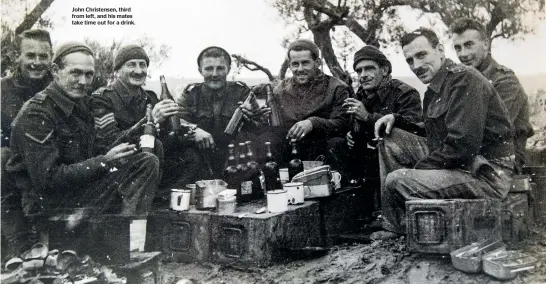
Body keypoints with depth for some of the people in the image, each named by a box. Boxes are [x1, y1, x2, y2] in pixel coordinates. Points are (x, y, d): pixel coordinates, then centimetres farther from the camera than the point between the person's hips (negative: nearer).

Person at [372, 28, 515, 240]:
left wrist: (418, 168, -15)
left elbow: (462, 145, -25)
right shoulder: (434, 88, 13)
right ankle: (393, 226, 5)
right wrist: (396, 117, 8)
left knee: (396, 180, -23)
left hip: (485, 173, -10)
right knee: (389, 137, 6)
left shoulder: (465, 79, -17)